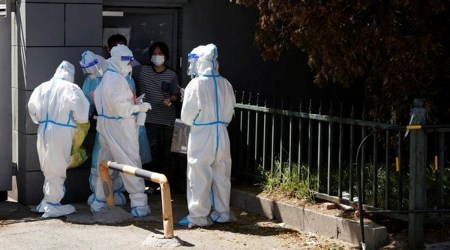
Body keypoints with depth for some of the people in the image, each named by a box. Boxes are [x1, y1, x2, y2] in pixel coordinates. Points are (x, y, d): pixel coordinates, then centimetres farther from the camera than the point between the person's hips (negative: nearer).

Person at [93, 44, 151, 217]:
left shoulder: (104, 77, 11)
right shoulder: (117, 79, -18)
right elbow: (119, 105, -25)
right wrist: (139, 107, -14)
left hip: (105, 125, 9)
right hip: (120, 127, -9)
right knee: (131, 163, -3)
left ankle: (99, 202, 22)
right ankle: (139, 204, -2)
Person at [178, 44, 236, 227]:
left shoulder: (196, 84, -14)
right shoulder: (225, 84, 1)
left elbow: (187, 115, -10)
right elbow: (230, 110, 9)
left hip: (201, 136, -5)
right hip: (221, 134, 5)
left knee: (199, 176, 3)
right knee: (221, 174, 14)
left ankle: (199, 216, 7)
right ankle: (222, 212, 22)